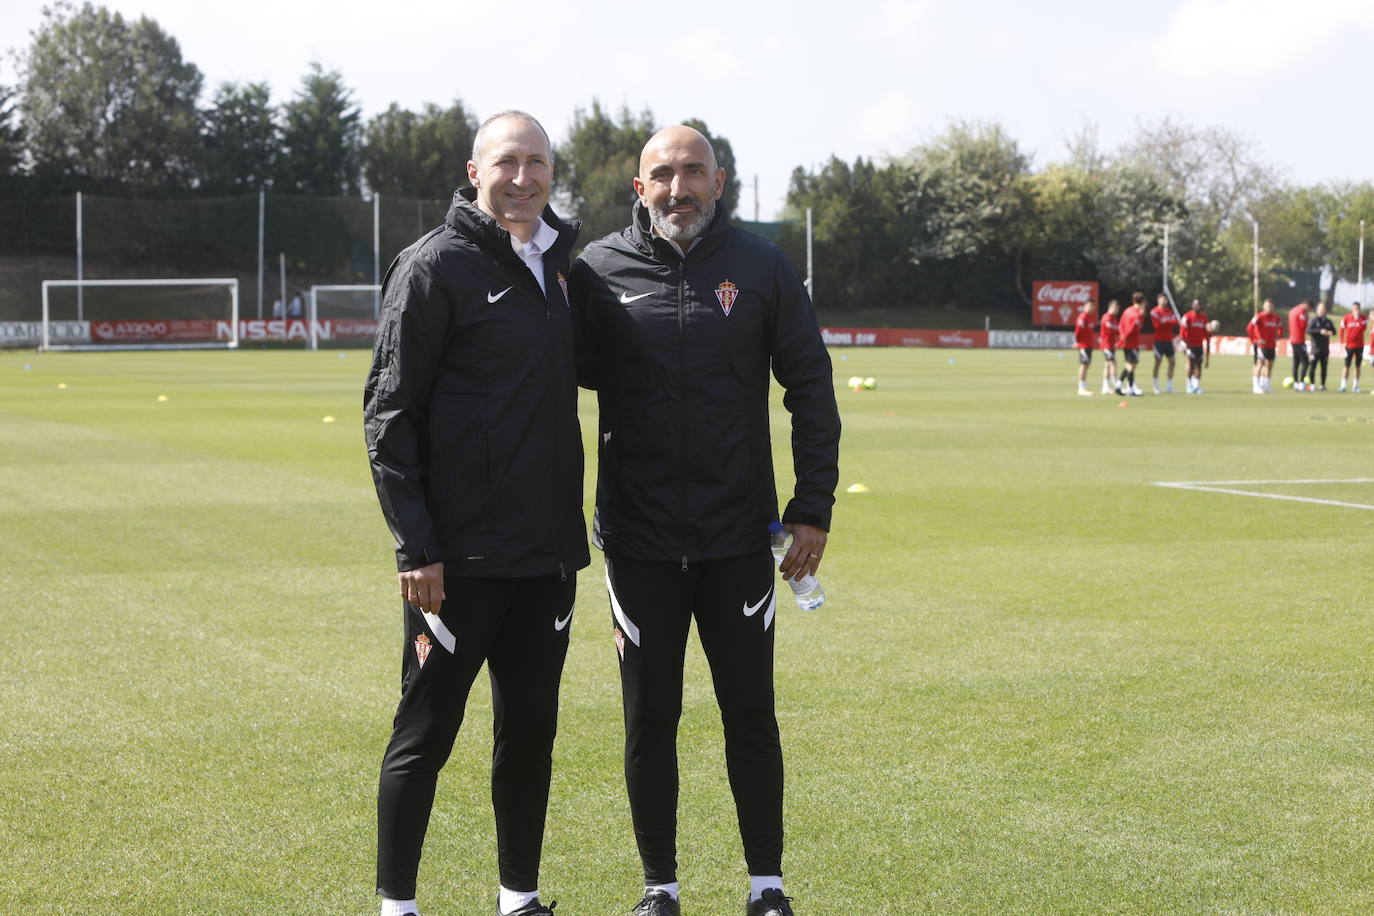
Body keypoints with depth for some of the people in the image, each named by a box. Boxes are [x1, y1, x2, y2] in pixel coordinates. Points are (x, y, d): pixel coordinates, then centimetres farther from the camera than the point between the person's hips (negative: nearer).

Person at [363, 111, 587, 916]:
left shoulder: (558, 260, 13)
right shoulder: (436, 266, -8)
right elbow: (391, 414, -10)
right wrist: (415, 547, -16)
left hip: (548, 552, 7)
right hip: (461, 557, -6)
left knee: (532, 728, 12)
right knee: (426, 734, 2)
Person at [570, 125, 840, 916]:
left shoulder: (762, 268, 0)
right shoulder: (600, 271, -1)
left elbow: (812, 390, 3)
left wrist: (814, 509, -2)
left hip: (740, 537, 0)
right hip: (639, 539, 0)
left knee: (751, 713, 7)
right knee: (650, 717, 8)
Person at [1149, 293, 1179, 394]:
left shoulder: (1170, 311, 12)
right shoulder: (1155, 312, -5)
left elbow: (1175, 323, -1)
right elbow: (1158, 324, -18)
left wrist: (1165, 322, -13)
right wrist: (1169, 322, -10)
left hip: (1169, 340, 6)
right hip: (1159, 340, -6)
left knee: (1172, 362, 4)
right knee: (1158, 362, -4)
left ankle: (1170, 386, 11)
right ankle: (1156, 387, 2)